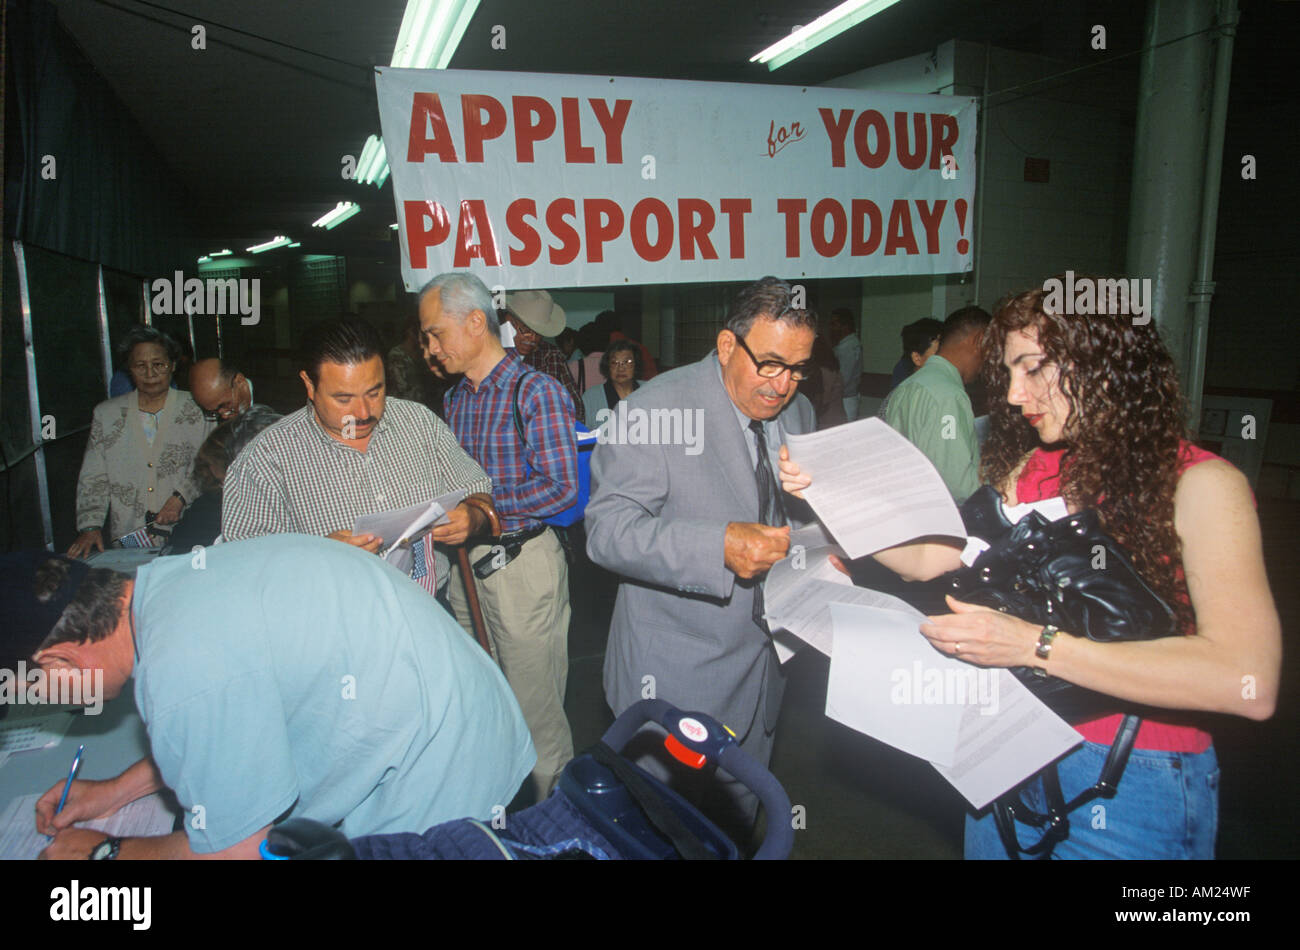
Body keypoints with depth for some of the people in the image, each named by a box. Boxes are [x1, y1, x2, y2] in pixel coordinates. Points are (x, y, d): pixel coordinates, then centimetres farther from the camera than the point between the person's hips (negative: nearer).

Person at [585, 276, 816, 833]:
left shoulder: (797, 413, 6)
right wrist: (719, 547, -36)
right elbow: (607, 529, -24)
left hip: (762, 667, 6)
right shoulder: (657, 409, -17)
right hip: (676, 677, -6)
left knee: (740, 819, 23)